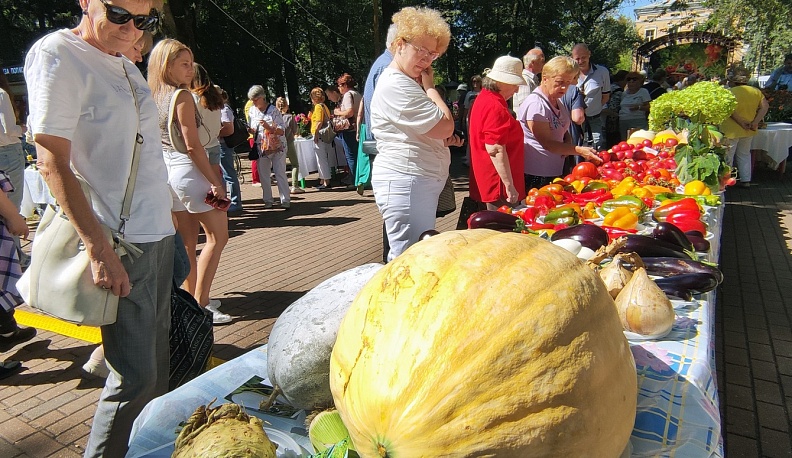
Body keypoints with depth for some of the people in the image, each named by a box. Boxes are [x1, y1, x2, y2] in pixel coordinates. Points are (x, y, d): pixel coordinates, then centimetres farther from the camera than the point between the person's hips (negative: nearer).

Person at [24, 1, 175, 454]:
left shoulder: (127, 65, 15)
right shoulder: (56, 53, -8)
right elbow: (52, 163, -14)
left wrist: (169, 221, 17)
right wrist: (99, 249, -19)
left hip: (159, 233, 8)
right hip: (118, 243, -8)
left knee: (158, 365, 15)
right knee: (135, 377, -4)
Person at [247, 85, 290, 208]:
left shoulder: (273, 110, -11)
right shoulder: (252, 111, 4)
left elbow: (282, 131, -13)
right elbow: (252, 129, 16)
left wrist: (268, 127, -29)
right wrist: (250, 130, -8)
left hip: (277, 147, -4)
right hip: (261, 147, 5)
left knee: (280, 174, -4)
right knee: (263, 175, 5)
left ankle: (285, 200, -1)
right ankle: (268, 200, 14)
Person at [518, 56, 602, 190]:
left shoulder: (558, 103, 11)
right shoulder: (535, 104, -18)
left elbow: (564, 131, 24)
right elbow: (547, 143, -21)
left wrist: (568, 145, 1)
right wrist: (579, 150, -26)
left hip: (555, 172, 9)